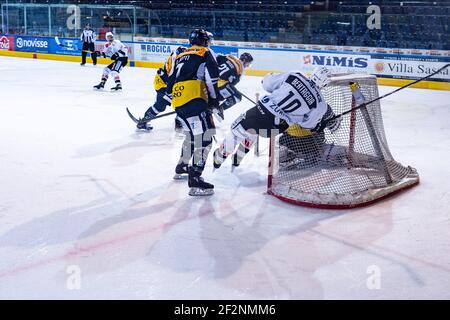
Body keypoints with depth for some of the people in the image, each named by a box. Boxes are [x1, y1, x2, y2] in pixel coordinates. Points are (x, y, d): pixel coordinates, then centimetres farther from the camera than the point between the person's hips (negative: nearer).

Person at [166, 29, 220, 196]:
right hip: (194, 100, -8)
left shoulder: (180, 57, 25)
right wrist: (214, 98, 2)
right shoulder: (204, 54, 6)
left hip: (178, 103, 8)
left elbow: (170, 83, 24)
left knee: (192, 135, 25)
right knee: (204, 137, -12)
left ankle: (181, 168, 39)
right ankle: (195, 178, -22)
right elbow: (212, 77, -7)